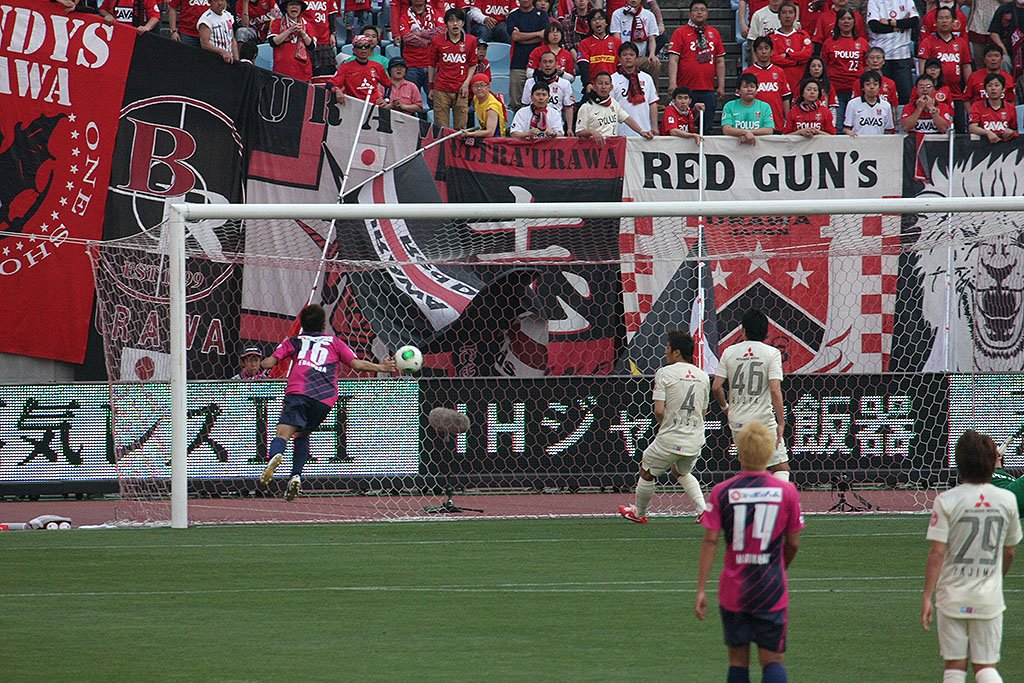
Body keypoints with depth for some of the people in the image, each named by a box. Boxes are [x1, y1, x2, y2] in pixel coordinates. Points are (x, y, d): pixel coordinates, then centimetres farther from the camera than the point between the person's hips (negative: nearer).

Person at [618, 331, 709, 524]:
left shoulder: (665, 373, -9)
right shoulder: (702, 376, 7)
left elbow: (658, 411, -14)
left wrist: (663, 425, 5)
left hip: (670, 440, -5)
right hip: (696, 441, 5)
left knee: (647, 472, 18)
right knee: (681, 472, 30)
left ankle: (639, 513, 33)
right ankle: (703, 509, 13)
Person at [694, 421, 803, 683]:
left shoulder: (722, 492, -6)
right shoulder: (786, 491, -4)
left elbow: (710, 541, -8)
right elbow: (793, 544, 4)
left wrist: (701, 589, -5)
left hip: (733, 591, 0)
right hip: (772, 592, 0)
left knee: (738, 659, 13)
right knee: (773, 660, 3)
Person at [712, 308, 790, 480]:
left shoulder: (730, 352, 4)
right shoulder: (771, 353, -5)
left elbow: (716, 387, 1)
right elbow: (775, 390, -14)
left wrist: (725, 407, 20)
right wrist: (781, 422, -11)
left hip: (737, 421, 4)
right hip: (763, 420, -4)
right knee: (781, 468, -1)